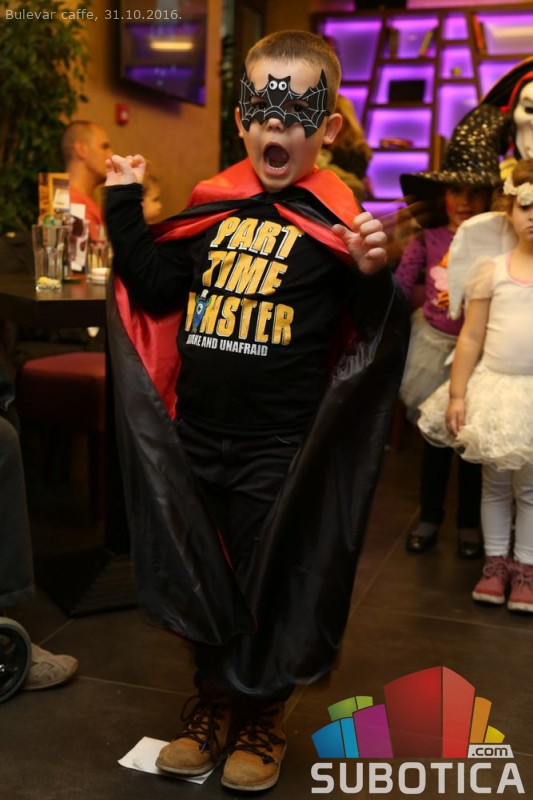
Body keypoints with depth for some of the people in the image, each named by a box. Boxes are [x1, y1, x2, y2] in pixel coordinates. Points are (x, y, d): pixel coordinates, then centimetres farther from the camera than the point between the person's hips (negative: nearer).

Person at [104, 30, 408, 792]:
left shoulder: (334, 219, -9)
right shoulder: (211, 205, 5)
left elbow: (374, 335, -12)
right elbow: (160, 293, 8)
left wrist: (371, 274, -30)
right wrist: (126, 211, 4)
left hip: (279, 446, -5)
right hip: (196, 436, 5)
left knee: (269, 584, 10)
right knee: (198, 576, 17)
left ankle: (263, 716, 34)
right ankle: (214, 701, 39)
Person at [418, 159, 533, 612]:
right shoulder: (491, 270, 1)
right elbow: (471, 338, 1)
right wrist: (457, 394, -3)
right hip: (495, 387, 0)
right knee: (495, 483, 12)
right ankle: (495, 561, 25)